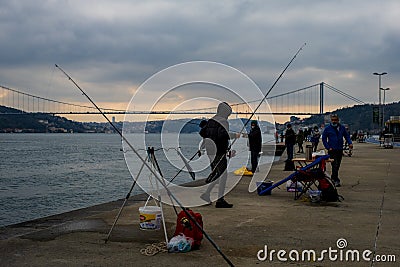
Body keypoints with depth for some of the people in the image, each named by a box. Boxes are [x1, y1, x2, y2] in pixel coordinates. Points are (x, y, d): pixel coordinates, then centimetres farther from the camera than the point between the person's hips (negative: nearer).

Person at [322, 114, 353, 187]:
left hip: (340, 150, 4)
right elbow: (324, 139, 1)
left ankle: (333, 178, 26)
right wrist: (328, 148, -9)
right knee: (335, 165, -12)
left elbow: (347, 136, 12)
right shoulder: (327, 128, -2)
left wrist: (350, 143, -6)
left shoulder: (342, 128, 6)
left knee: (337, 165, 11)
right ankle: (336, 181, -10)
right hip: (332, 150, -4)